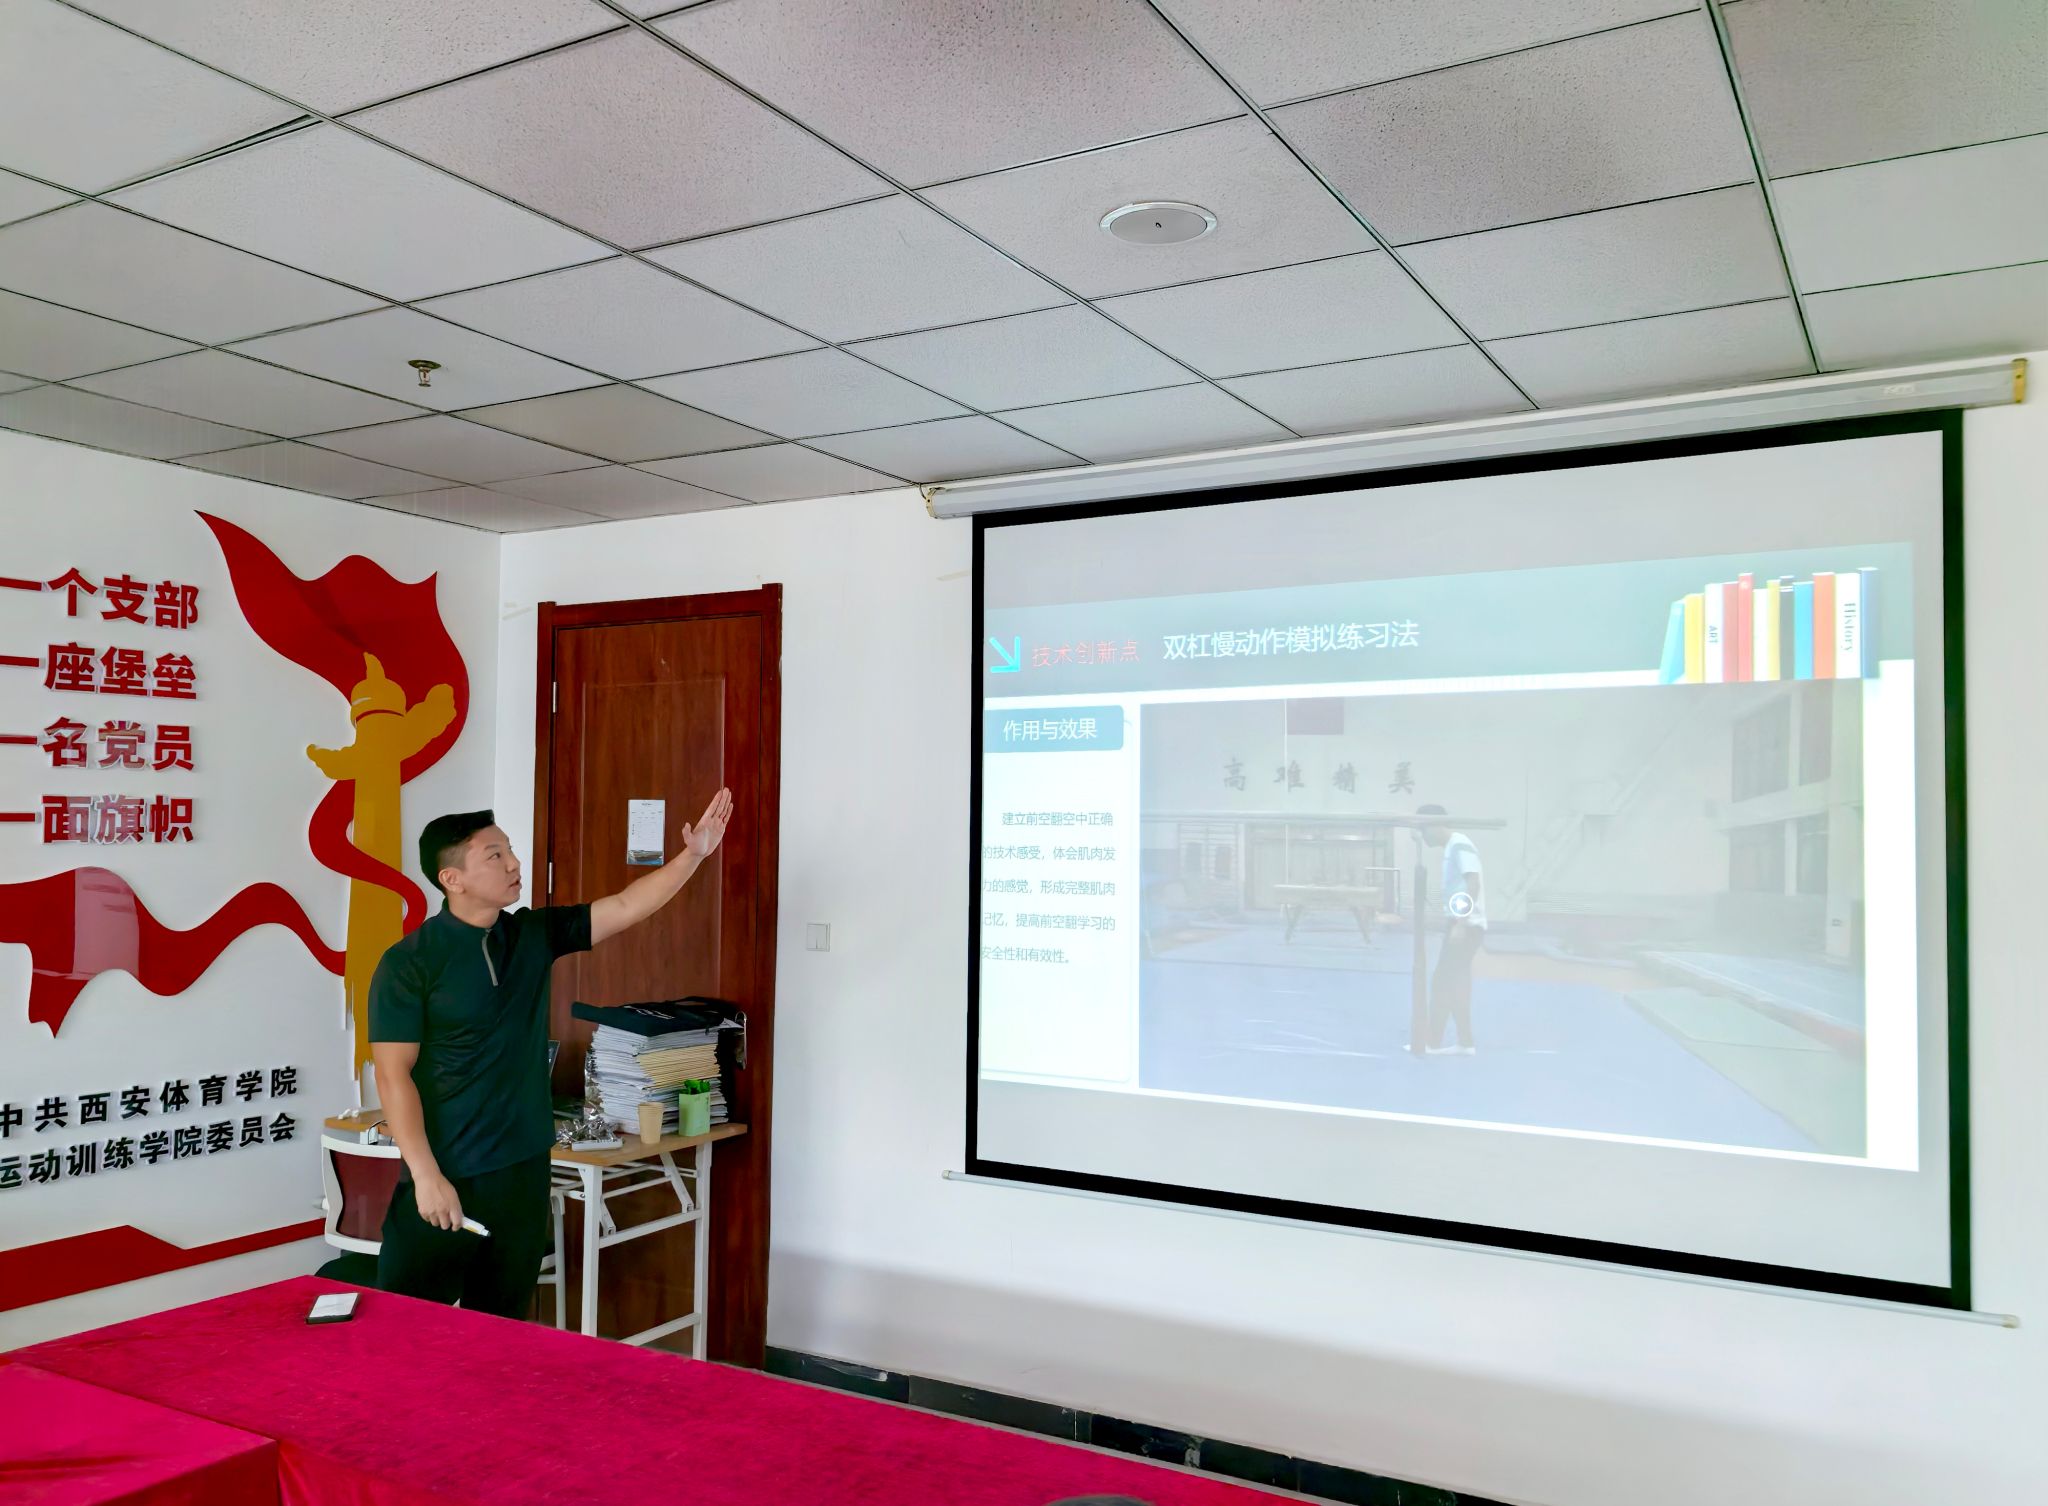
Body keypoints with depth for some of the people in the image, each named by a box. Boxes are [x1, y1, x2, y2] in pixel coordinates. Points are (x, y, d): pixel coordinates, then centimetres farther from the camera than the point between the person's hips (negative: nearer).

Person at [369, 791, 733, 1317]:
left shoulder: (534, 935, 5)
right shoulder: (409, 963, -11)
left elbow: (624, 907, 2)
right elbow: (393, 1076, -13)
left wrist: (693, 853, -9)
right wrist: (426, 1175, -19)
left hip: (524, 1172, 5)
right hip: (444, 1178, -5)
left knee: (500, 1328, 15)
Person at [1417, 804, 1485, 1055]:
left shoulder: (1460, 846, -13)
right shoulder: (1451, 848, 16)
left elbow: (1474, 883, -22)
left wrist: (1461, 922, -28)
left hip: (1466, 925, -10)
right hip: (1460, 925, 10)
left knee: (1443, 982, -5)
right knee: (1452, 983, 11)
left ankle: (1434, 1041, 0)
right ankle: (1465, 1042, 15)